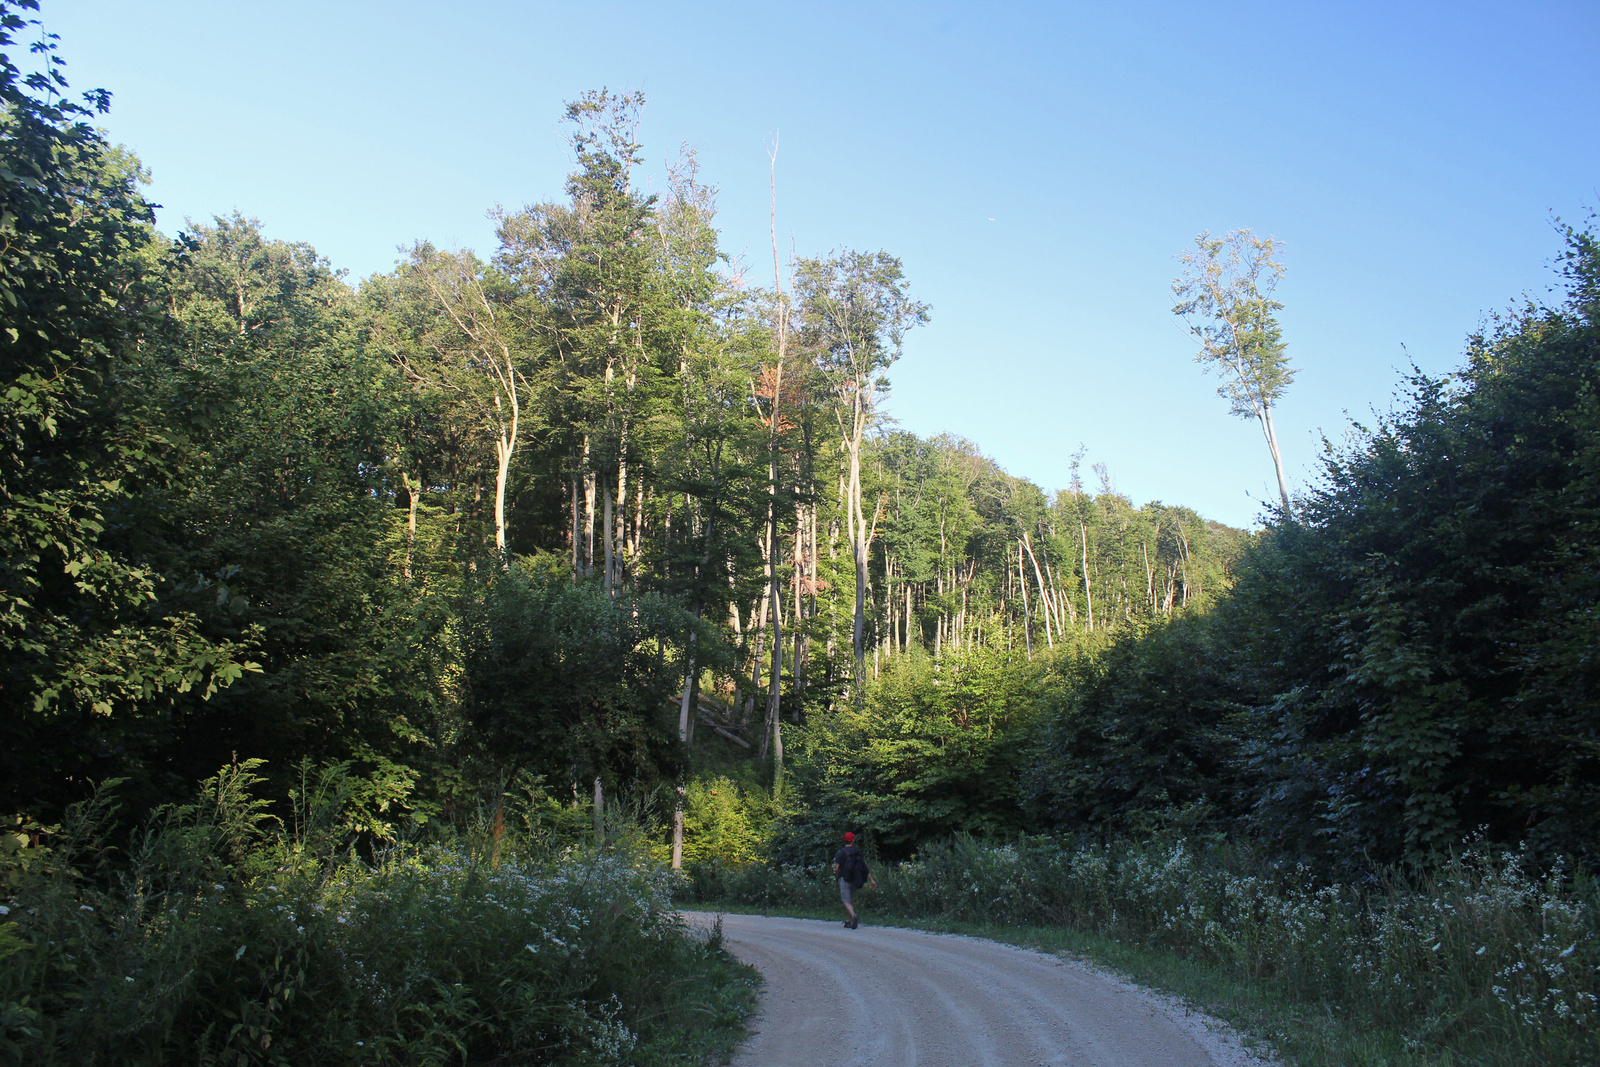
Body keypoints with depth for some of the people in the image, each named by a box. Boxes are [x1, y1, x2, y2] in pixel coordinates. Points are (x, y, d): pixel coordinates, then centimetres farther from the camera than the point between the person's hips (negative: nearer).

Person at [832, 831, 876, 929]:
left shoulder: (840, 853, -4)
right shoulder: (858, 852, 5)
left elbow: (837, 868, -9)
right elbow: (865, 868, 1)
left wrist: (837, 877, 11)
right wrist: (872, 880, 1)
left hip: (845, 879, -4)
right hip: (855, 880, 4)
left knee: (847, 901, -5)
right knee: (851, 900, 19)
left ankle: (853, 916, -30)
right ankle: (849, 921, 21)